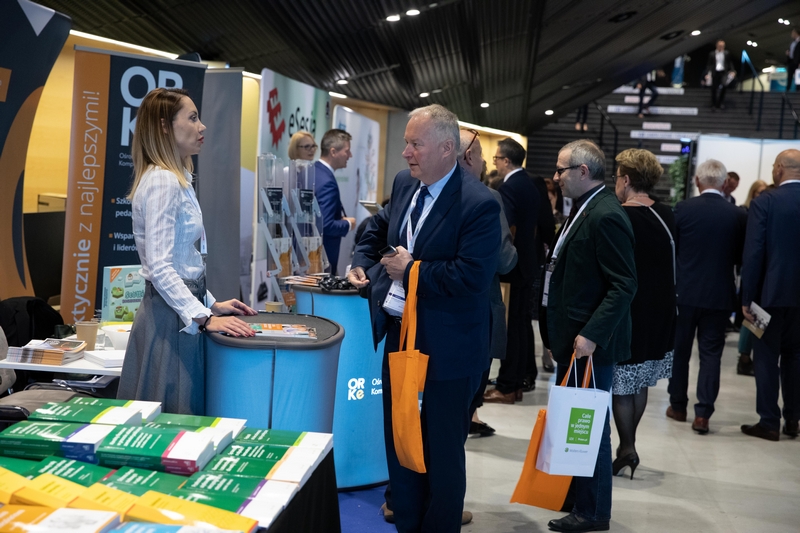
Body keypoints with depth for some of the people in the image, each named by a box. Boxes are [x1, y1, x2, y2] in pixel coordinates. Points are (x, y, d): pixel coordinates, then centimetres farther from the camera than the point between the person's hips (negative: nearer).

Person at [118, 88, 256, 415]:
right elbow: (160, 269, -23)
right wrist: (203, 317, -25)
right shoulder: (161, 181, -16)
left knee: (184, 414, 13)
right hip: (171, 315, -10)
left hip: (184, 308, 10)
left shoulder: (176, 179, 14)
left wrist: (210, 305, 14)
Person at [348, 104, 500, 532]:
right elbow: (380, 226, 24)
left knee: (443, 451, 8)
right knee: (398, 442, 19)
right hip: (400, 337, 8)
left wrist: (411, 269, -20)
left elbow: (472, 276, -28)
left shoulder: (478, 204, -20)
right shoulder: (404, 184, 4)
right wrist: (362, 262, 8)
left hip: (446, 350, -8)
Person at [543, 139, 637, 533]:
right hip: (572, 338, 10)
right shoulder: (587, 209, 13)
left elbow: (624, 286, -22)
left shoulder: (606, 216, -18)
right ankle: (573, 497, 31)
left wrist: (591, 335, -25)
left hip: (590, 342, -10)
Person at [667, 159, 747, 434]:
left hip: (685, 292, 0)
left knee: (679, 350, 14)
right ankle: (703, 413, 0)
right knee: (711, 354, 5)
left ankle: (678, 405, 24)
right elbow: (740, 257, 3)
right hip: (719, 295, 0)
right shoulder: (738, 215, -5)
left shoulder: (683, 209, -9)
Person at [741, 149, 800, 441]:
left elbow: (753, 253, -14)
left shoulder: (764, 202, -11)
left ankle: (769, 422, 7)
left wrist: (747, 298, -9)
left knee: (767, 356, 4)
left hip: (771, 292, -4)